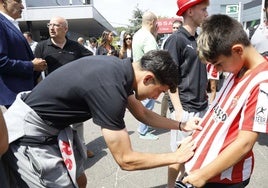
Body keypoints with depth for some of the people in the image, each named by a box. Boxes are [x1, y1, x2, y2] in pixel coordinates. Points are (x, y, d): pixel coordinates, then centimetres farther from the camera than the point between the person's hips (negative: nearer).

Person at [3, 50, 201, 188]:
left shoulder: (120, 69, -4)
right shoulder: (109, 88, -32)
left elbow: (142, 114, 10)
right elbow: (126, 160, -23)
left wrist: (181, 125, 8)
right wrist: (177, 156, -13)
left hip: (52, 125, 9)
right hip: (28, 132, -8)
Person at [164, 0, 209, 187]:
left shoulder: (199, 39, 11)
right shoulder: (176, 39, -11)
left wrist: (205, 96, 16)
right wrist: (178, 110, -18)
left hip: (202, 106, 7)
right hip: (185, 108, -7)